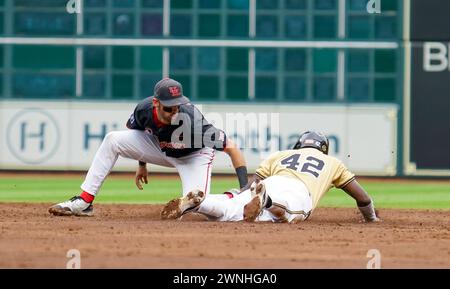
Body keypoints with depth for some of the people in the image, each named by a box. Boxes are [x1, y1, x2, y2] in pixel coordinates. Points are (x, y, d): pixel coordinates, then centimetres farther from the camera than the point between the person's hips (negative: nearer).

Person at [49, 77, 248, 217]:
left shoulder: (191, 121, -41)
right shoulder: (144, 109, -26)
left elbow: (232, 147, -38)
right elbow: (137, 131, 2)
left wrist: (245, 188, -45)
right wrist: (142, 163, 11)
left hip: (194, 156, -5)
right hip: (160, 146, 5)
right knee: (112, 140, -13)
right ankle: (84, 203, -9)